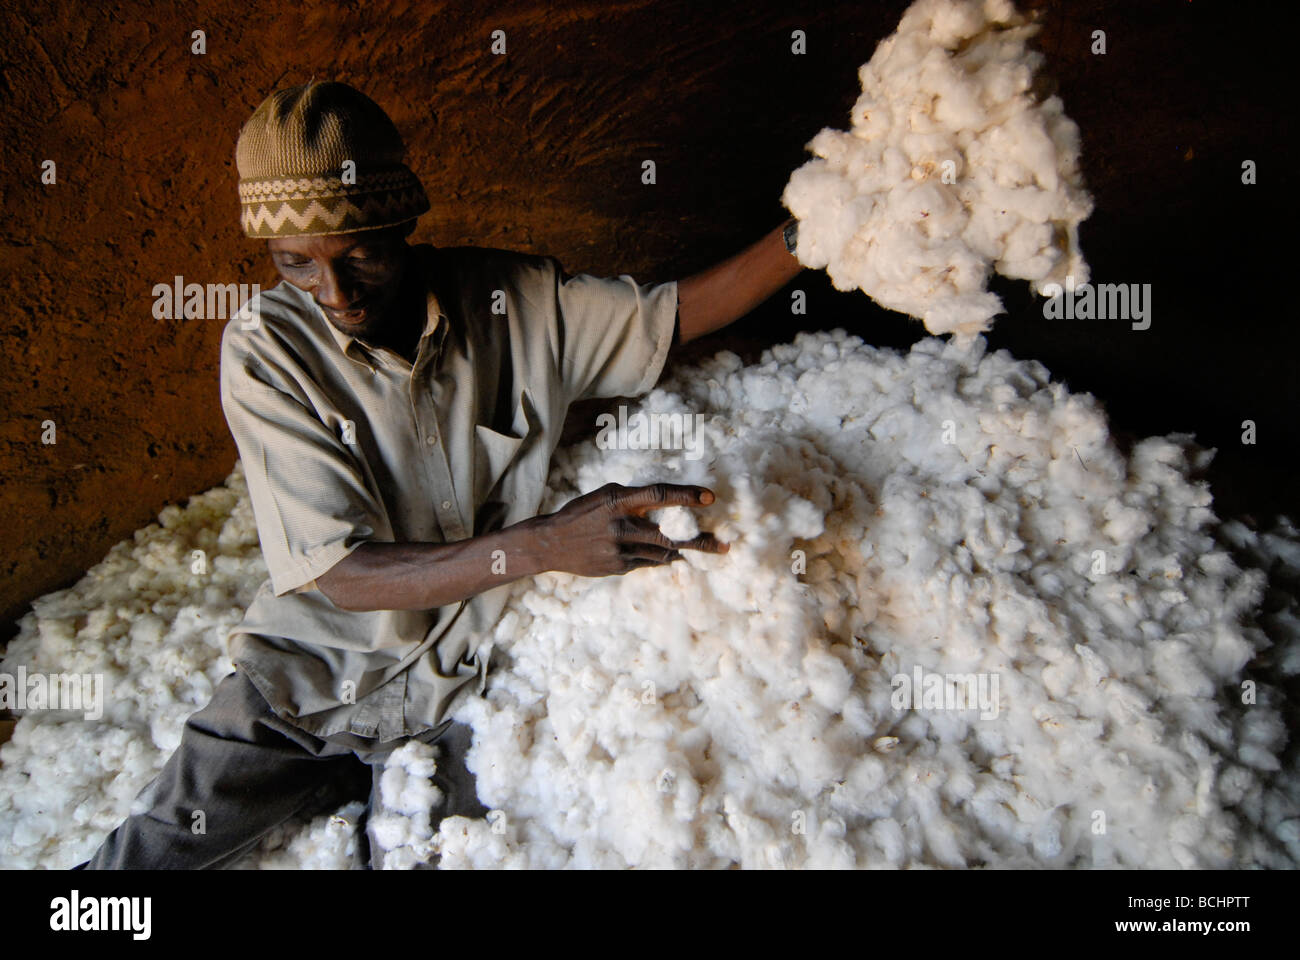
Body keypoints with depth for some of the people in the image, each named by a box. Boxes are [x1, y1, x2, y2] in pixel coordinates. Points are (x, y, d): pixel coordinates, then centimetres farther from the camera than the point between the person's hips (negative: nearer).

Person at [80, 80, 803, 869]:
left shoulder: (518, 301, -9)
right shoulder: (266, 350, -16)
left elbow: (681, 312, 1)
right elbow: (344, 574, -22)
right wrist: (544, 544, -33)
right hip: (312, 677, -1)